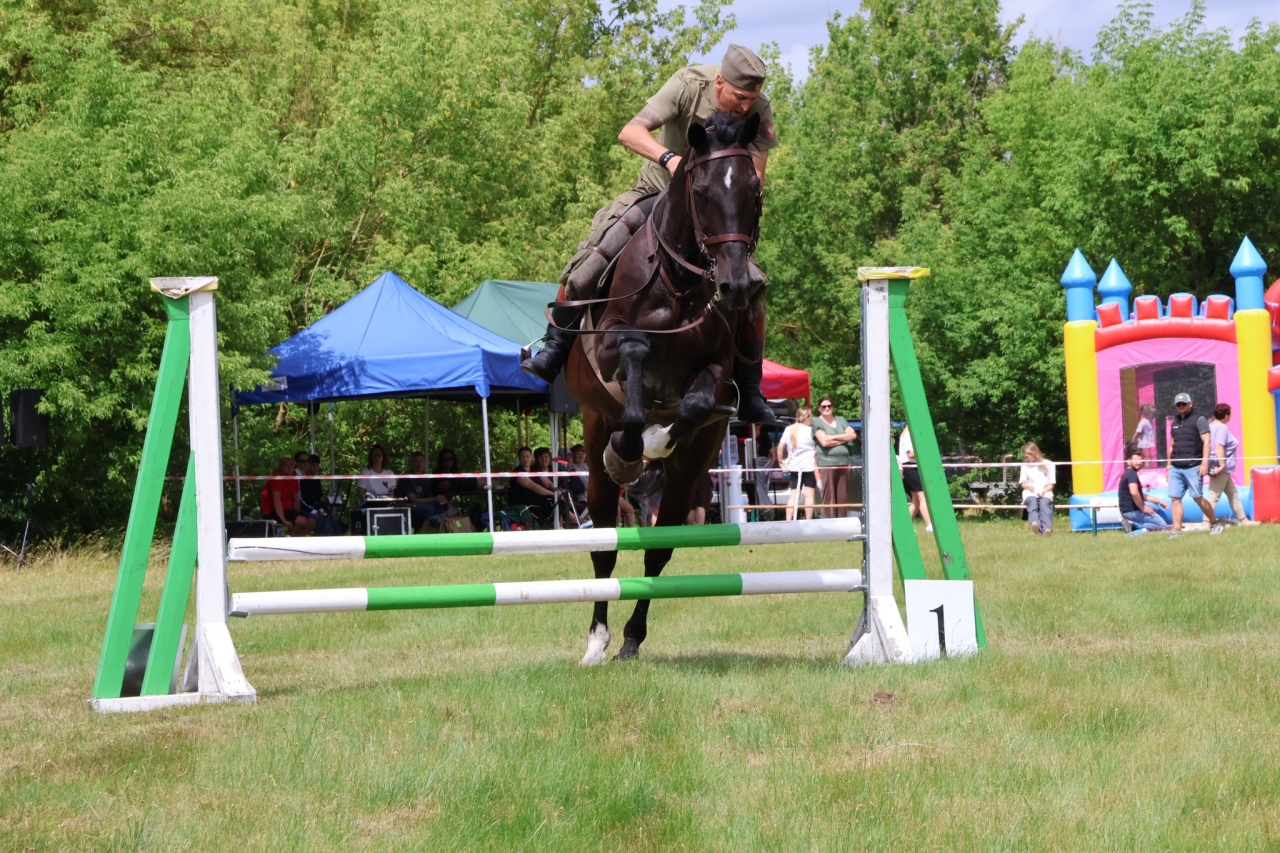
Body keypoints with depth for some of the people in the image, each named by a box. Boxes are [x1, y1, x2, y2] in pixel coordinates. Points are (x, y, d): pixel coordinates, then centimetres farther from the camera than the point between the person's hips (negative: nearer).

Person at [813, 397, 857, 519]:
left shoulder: (840, 420, 17)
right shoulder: (816, 423, 2)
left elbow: (853, 435, 4)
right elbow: (824, 442, -12)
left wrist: (834, 437, -6)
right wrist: (843, 439, -3)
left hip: (843, 463, 5)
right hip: (826, 464, -5)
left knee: (843, 496, 4)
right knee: (829, 497, -9)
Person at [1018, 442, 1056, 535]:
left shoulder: (1048, 464, 15)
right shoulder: (1025, 465, 22)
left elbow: (1051, 484, 10)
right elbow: (1023, 483, 16)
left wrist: (1043, 491, -11)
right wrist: (1030, 487, -9)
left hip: (1045, 492, -1)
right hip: (1030, 493, 1)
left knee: (1045, 502, -37)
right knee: (1032, 502, -36)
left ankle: (1047, 529, -61)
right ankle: (1035, 524, -67)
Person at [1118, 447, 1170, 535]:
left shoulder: (1128, 474, 17)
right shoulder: (1131, 474, -16)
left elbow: (1140, 495, 25)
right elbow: (1134, 493, -34)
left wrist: (1158, 500, 20)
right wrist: (1143, 508, -20)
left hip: (1126, 509, 9)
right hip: (1132, 511, -9)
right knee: (1162, 525, -4)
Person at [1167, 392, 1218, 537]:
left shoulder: (1199, 420, -1)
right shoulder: (1175, 422, 18)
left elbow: (1206, 442, -8)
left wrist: (1205, 463, -17)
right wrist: (1169, 466, 19)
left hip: (1193, 467, -6)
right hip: (1176, 468, 6)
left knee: (1197, 497, -4)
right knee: (1175, 498, -3)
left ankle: (1215, 524, 12)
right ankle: (1177, 530, -4)